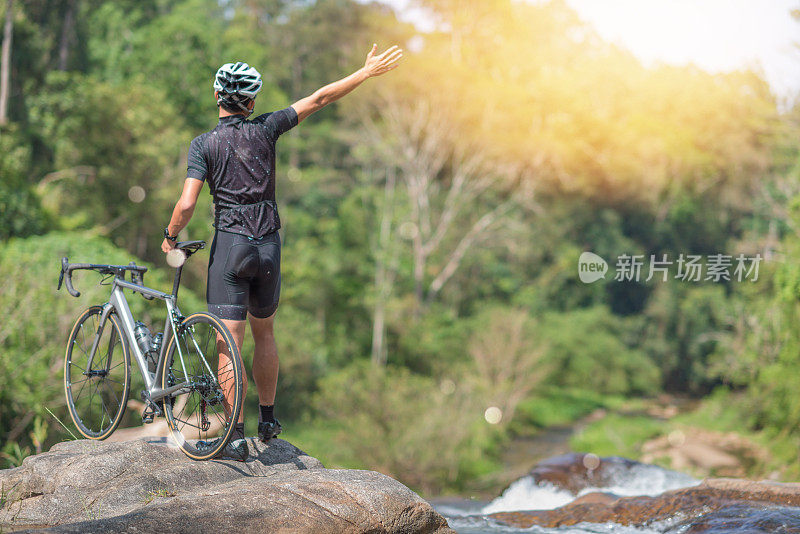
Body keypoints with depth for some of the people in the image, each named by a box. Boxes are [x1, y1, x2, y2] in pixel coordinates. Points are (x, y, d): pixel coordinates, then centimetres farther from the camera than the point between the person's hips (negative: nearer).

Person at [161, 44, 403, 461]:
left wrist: (170, 237, 7)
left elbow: (186, 205, -12)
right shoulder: (265, 129, 1)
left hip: (229, 244, -3)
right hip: (269, 243, 3)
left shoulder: (203, 144, -5)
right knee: (263, 333, 21)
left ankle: (236, 437, -7)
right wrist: (368, 71, 12)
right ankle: (268, 420, 29)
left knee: (229, 344, -3)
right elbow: (319, 99, 5)